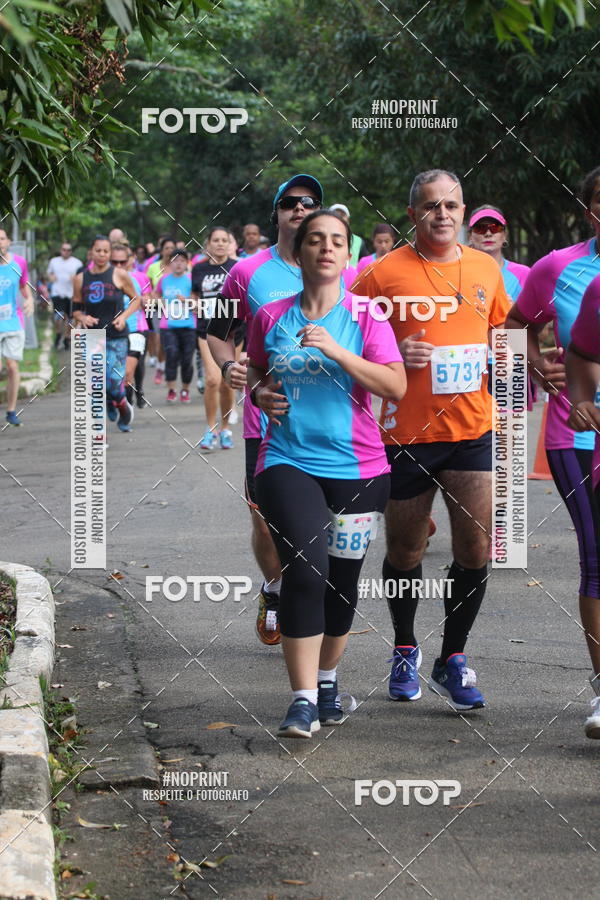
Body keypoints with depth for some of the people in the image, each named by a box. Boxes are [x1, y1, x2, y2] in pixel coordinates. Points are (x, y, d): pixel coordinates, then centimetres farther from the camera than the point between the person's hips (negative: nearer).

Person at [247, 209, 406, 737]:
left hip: (357, 468, 1)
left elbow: (397, 386, -12)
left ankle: (327, 681, 32)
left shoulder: (365, 317, 0)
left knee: (342, 578, 9)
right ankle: (303, 701, -15)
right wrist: (260, 393, 1)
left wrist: (335, 350, -20)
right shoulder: (271, 317, 6)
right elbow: (254, 372, 24)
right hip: (288, 461, 0)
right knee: (305, 570, -17)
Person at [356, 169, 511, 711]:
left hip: (471, 430, 3)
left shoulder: (485, 269, 7)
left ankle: (453, 660, 13)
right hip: (406, 435, -2)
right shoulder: (384, 273, -6)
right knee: (405, 553, 9)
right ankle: (405, 651, 33)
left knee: (477, 550, -4)